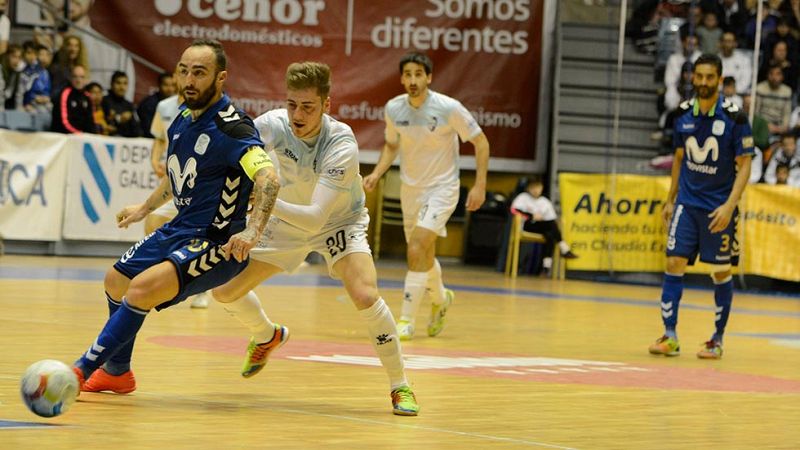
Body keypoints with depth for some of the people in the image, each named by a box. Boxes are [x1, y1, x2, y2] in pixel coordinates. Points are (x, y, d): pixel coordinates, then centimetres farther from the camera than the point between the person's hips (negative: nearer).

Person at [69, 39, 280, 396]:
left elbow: (268, 178, -36)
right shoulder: (183, 120, 5)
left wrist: (252, 232, -50)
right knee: (116, 281, 21)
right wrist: (146, 207, 33)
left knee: (143, 288, -27)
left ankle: (82, 370, -17)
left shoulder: (231, 128, -21)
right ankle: (117, 372, 42)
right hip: (181, 229, 10)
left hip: (218, 243, -10)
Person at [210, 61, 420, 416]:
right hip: (286, 221, 4)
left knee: (365, 296, -29)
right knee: (224, 290, -1)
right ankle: (268, 336, 33)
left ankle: (400, 387, -11)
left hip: (338, 223, -4)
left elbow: (315, 217, -42)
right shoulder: (273, 124, -25)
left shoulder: (342, 145, -35)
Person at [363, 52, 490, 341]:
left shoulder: (449, 108, -20)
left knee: (416, 250, -21)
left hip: (442, 189, -5)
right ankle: (440, 299, 47)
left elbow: (480, 142, -9)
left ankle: (407, 321, -15)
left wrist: (480, 185, -14)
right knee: (424, 256, 17)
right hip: (410, 188, 5)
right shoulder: (393, 109, -7)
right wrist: (377, 173, -4)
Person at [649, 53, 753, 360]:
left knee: (721, 272, 4)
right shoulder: (684, 114, 2)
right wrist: (670, 200, 14)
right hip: (687, 203, 3)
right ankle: (670, 336, -3)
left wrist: (730, 205, -20)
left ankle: (717, 340, 15)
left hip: (718, 207, -3)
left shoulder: (734, 117, -11)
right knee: (674, 263, -6)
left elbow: (744, 165, -10)